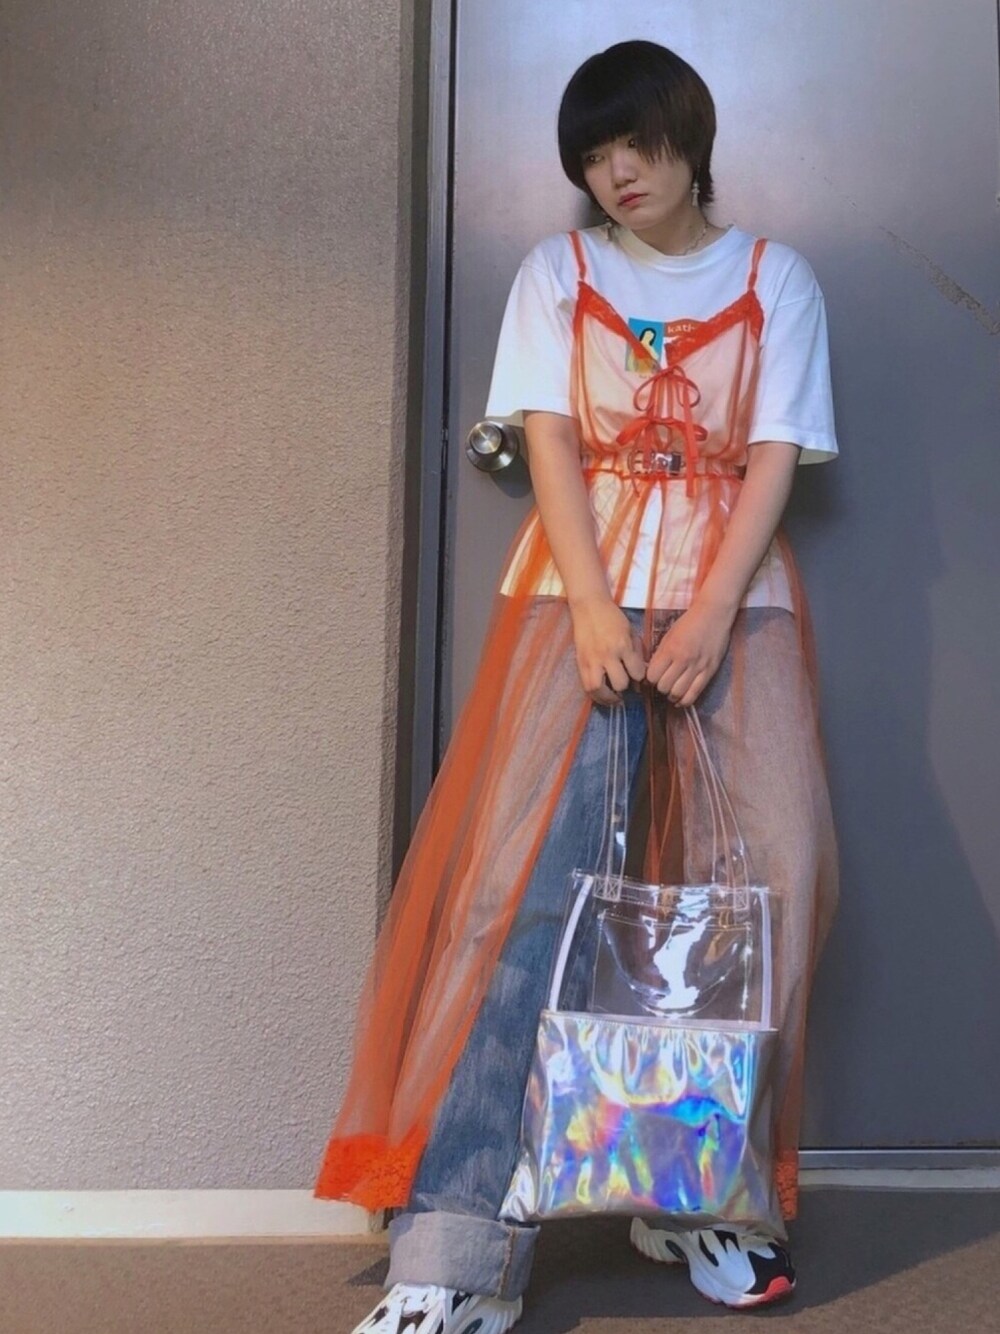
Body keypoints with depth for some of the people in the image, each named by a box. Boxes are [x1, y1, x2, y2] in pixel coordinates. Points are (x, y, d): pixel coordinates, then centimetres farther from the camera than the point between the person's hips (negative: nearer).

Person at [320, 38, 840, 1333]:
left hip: (734, 584, 1)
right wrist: (593, 610, -14)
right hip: (583, 580, -1)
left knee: (775, 864, -14)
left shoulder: (776, 279, 13)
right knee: (521, 864, -17)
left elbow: (774, 459, 2)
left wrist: (711, 616, -13)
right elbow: (549, 442, 1)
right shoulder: (556, 273, 13)